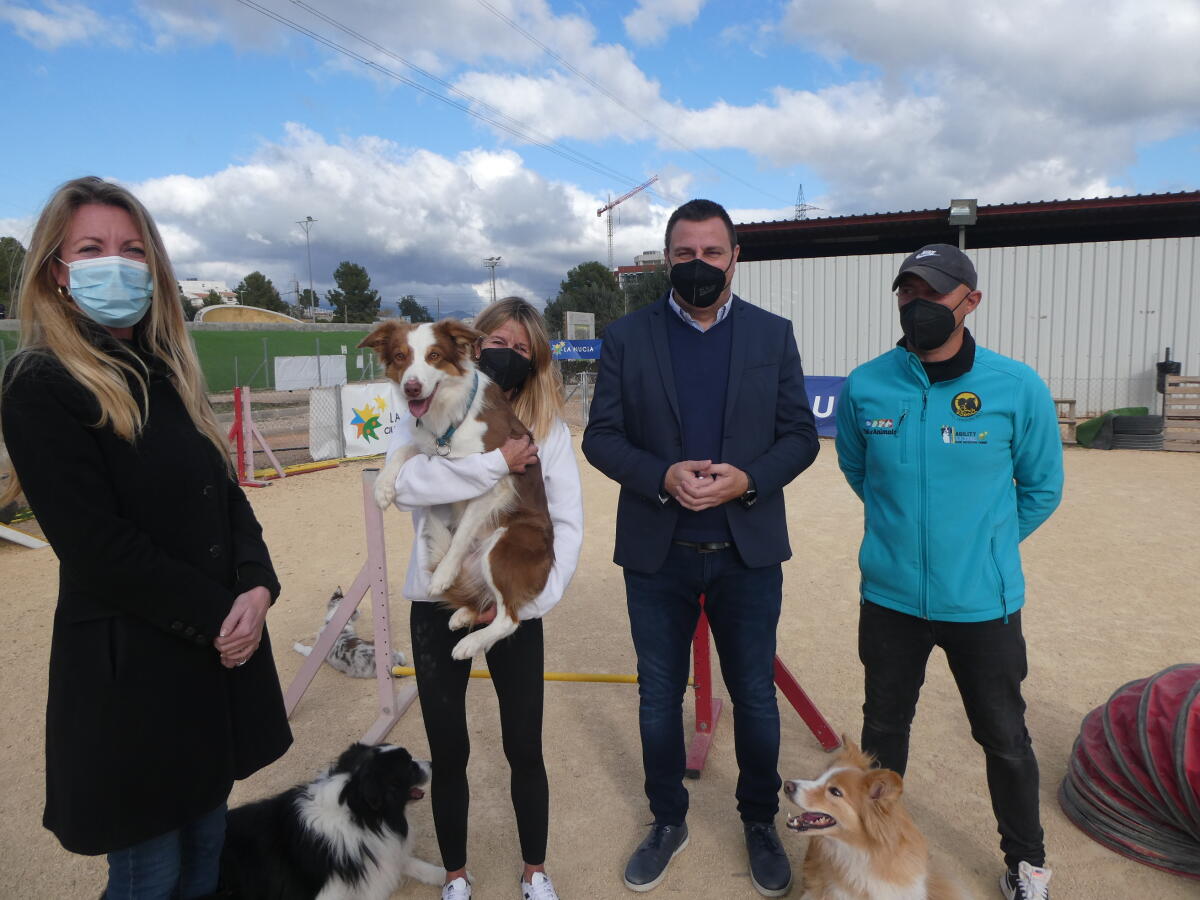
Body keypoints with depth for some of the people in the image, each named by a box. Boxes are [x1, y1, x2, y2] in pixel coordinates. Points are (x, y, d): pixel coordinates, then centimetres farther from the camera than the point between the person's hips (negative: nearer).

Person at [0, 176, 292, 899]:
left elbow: (226, 494, 8)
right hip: (130, 670, -6)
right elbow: (97, 545, -18)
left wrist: (256, 586, -8)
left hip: (222, 647, 7)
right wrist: (213, 615, -14)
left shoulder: (167, 372, 10)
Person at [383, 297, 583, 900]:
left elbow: (568, 523, -6)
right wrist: (497, 461, -24)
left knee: (524, 748, 10)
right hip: (438, 604, 0)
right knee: (448, 752, 12)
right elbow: (403, 483, -22)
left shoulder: (549, 428, -2)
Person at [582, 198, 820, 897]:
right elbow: (601, 437, -3)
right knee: (659, 698, 15)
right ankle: (669, 821, 38)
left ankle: (761, 823, 38)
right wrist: (664, 476, -20)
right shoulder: (627, 336, 0)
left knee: (756, 696, 14)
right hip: (657, 552, 0)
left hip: (749, 551, 0)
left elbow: (801, 435, 0)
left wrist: (748, 479, -18)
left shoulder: (774, 335, 2)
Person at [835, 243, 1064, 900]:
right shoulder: (865, 386, -7)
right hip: (889, 597, 2)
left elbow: (1041, 488, 2)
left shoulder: (1017, 387, -12)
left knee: (1004, 737, 15)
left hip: (983, 602, -1)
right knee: (884, 724, 19)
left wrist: (984, 545, 6)